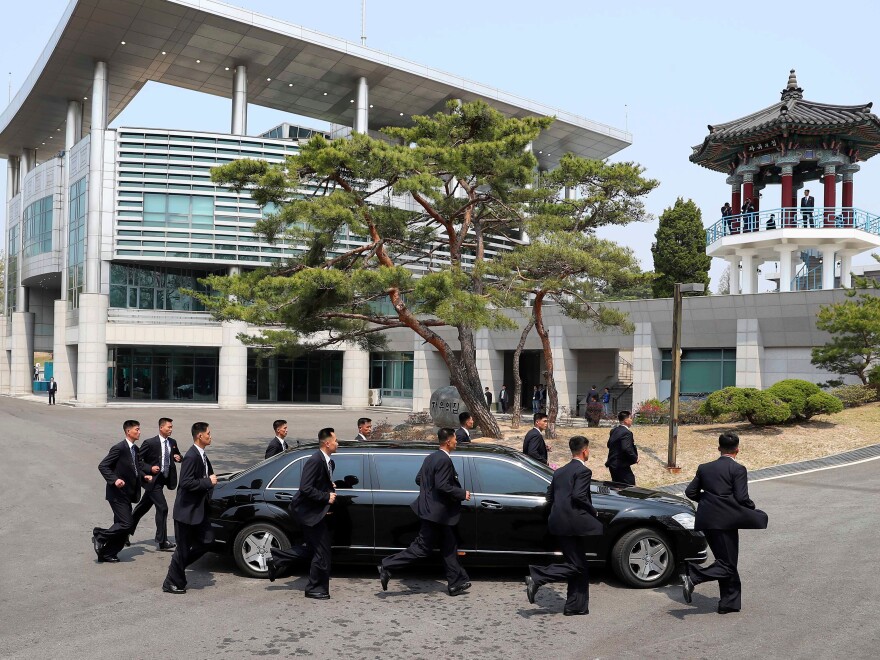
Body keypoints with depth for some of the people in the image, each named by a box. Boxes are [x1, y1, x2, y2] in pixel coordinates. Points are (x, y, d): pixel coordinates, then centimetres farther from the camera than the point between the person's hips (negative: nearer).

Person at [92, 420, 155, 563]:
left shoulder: (135, 449, 10)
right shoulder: (119, 448, -15)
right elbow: (102, 466, -16)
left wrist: (144, 476, -1)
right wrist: (114, 480, -27)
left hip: (127, 493, 9)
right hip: (118, 493, -9)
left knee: (122, 525, 11)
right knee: (126, 524, -13)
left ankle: (107, 553, 21)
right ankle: (100, 536, 5)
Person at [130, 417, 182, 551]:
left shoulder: (172, 442, 5)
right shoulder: (150, 443, -14)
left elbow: (178, 455, 19)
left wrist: (178, 458, -4)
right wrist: (150, 469, -19)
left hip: (164, 479, 7)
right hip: (153, 480, -7)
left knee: (143, 507, 19)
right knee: (162, 508, -10)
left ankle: (128, 530, 35)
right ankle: (162, 542, -4)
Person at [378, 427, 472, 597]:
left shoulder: (431, 457, 9)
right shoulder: (444, 460, -19)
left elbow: (419, 479, 12)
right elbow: (442, 486, -25)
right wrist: (463, 494, -15)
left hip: (432, 510, 10)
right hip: (436, 512, -10)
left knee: (449, 547, 14)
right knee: (422, 548, -2)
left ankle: (456, 583, 20)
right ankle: (387, 566, 1)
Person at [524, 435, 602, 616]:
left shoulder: (560, 472, 17)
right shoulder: (583, 471, -8)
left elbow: (549, 497, 17)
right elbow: (578, 495, -19)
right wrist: (593, 512, -7)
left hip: (558, 524, 9)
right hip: (572, 524, -9)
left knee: (579, 566, 15)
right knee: (576, 566, -4)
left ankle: (576, 606, 16)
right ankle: (537, 577, -14)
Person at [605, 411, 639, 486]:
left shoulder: (614, 430, 10)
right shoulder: (626, 433, -18)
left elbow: (609, 444, 19)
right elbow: (627, 449, -28)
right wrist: (635, 458, -15)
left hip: (612, 465, 9)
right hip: (622, 466, -9)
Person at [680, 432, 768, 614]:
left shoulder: (704, 468, 8)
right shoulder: (738, 469, -7)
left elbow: (690, 492, 7)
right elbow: (742, 498, -14)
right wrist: (752, 507, 6)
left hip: (706, 520, 7)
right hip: (724, 520, -7)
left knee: (727, 562, 18)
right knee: (727, 564, 0)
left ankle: (729, 602, 22)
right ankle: (692, 576, -17)